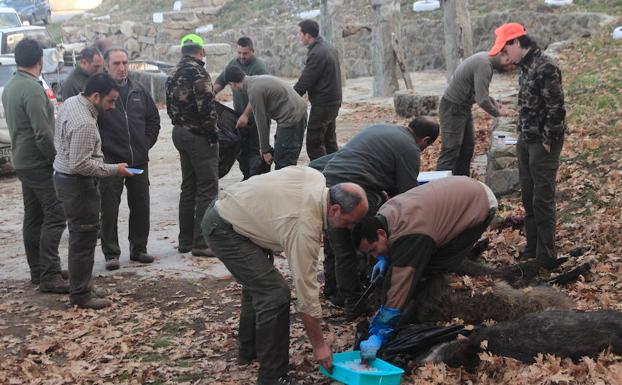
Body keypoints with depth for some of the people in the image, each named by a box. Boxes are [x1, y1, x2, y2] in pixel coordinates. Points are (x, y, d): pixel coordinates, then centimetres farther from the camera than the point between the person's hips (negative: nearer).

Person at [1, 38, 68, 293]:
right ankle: (49, 276, -12)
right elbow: (43, 134, -23)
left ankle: (37, 271, 20)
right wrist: (57, 160, -14)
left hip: (22, 161, 10)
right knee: (55, 216, -10)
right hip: (39, 163, -10)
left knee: (33, 218, 13)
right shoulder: (32, 89, -19)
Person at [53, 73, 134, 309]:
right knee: (84, 239, -3)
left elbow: (60, 142, 17)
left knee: (80, 236, 18)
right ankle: (81, 296, 4)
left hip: (64, 176, 11)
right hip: (78, 184, -11)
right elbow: (80, 165, -27)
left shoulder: (71, 103, 6)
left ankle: (78, 288, 29)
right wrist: (114, 170, -19)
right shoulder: (85, 124, -26)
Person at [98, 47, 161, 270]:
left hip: (139, 160, 5)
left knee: (141, 206, 11)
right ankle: (111, 253, 8)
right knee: (109, 209, 0)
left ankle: (138, 249, 23)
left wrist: (147, 143, 10)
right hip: (110, 161, -5)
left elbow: (153, 118, 19)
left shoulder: (138, 90, 10)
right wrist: (101, 148, -10)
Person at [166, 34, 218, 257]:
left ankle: (185, 241, 21)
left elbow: (171, 106, 15)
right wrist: (213, 131, -12)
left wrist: (179, 124, 15)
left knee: (188, 188, 16)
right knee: (207, 189, -4)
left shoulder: (174, 75, 13)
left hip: (180, 132, 9)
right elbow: (205, 105, -22)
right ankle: (201, 243, -6)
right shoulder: (197, 72, -14)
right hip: (199, 135, -9)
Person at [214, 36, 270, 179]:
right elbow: (220, 81, 16)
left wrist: (246, 115, -27)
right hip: (239, 115, 7)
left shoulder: (258, 67, -15)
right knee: (241, 150, 12)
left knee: (255, 150, -7)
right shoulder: (233, 63, 10)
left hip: (255, 116, -7)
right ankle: (247, 177, 24)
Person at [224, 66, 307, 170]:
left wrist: (265, 150, -3)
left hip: (291, 118, -10)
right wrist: (264, 147, 20)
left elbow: (261, 122, -13)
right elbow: (265, 116, 18)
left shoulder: (254, 91, -17)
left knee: (283, 162, -6)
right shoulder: (258, 80, 13)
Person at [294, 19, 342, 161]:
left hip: (322, 104, -10)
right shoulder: (328, 48, 12)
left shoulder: (316, 53, -19)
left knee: (314, 144, -6)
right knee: (329, 141, 17)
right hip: (334, 102, 10)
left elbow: (305, 82, -18)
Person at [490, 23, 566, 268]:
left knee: (542, 200, -3)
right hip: (526, 141, 9)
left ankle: (546, 259, 4)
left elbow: (556, 109, -20)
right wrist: (522, 137, 11)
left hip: (543, 143, -9)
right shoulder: (525, 66, 9)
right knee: (528, 199, 13)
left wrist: (547, 142, -15)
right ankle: (532, 251, 24)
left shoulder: (545, 67, -18)